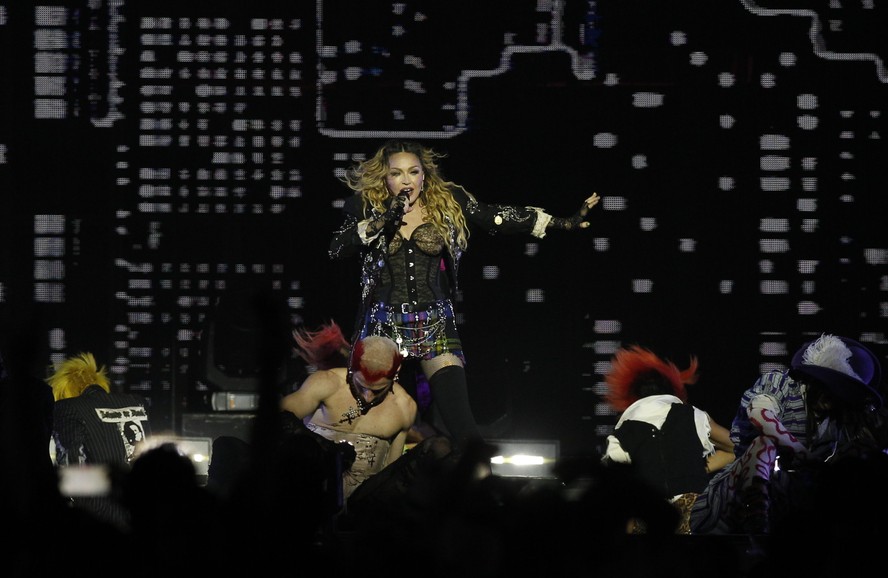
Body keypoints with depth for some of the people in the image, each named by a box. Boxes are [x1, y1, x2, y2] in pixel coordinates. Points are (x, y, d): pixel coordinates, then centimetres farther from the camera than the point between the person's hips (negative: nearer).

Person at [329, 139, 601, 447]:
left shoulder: (449, 202, 5)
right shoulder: (366, 206, 3)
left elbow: (498, 217, 1)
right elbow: (337, 248, -9)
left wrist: (561, 223, -6)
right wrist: (382, 222, -21)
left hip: (435, 326, 0)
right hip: (382, 325, 0)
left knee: (460, 421, -10)